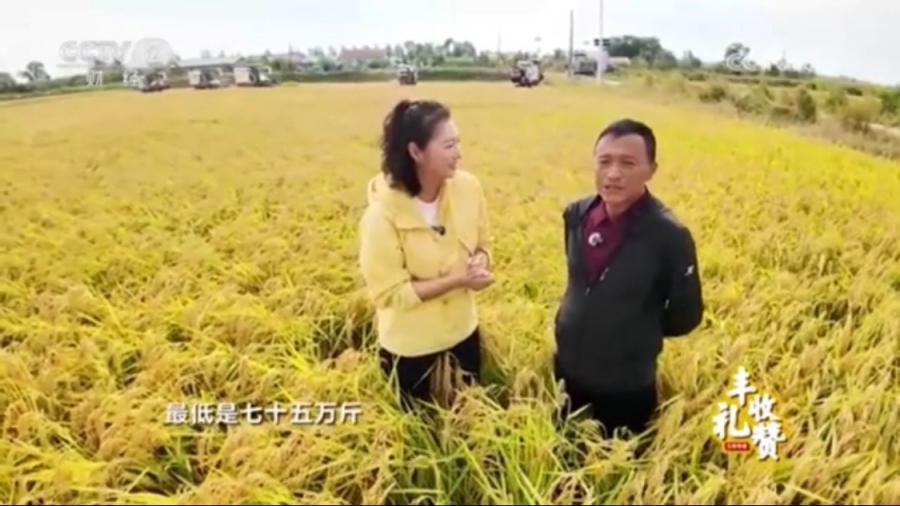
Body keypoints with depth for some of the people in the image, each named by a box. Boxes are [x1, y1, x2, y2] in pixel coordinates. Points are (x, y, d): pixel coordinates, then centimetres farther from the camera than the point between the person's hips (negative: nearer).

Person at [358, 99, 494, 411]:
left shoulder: (468, 187, -12)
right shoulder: (383, 214, -26)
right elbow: (389, 293, -22)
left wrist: (480, 263, -20)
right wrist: (456, 279, -26)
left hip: (463, 333, 4)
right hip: (409, 349, -4)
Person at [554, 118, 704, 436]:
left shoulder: (669, 236, -22)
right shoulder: (576, 215, -8)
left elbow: (686, 315, -9)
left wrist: (640, 331, 1)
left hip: (626, 386, -4)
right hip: (568, 371, 5)